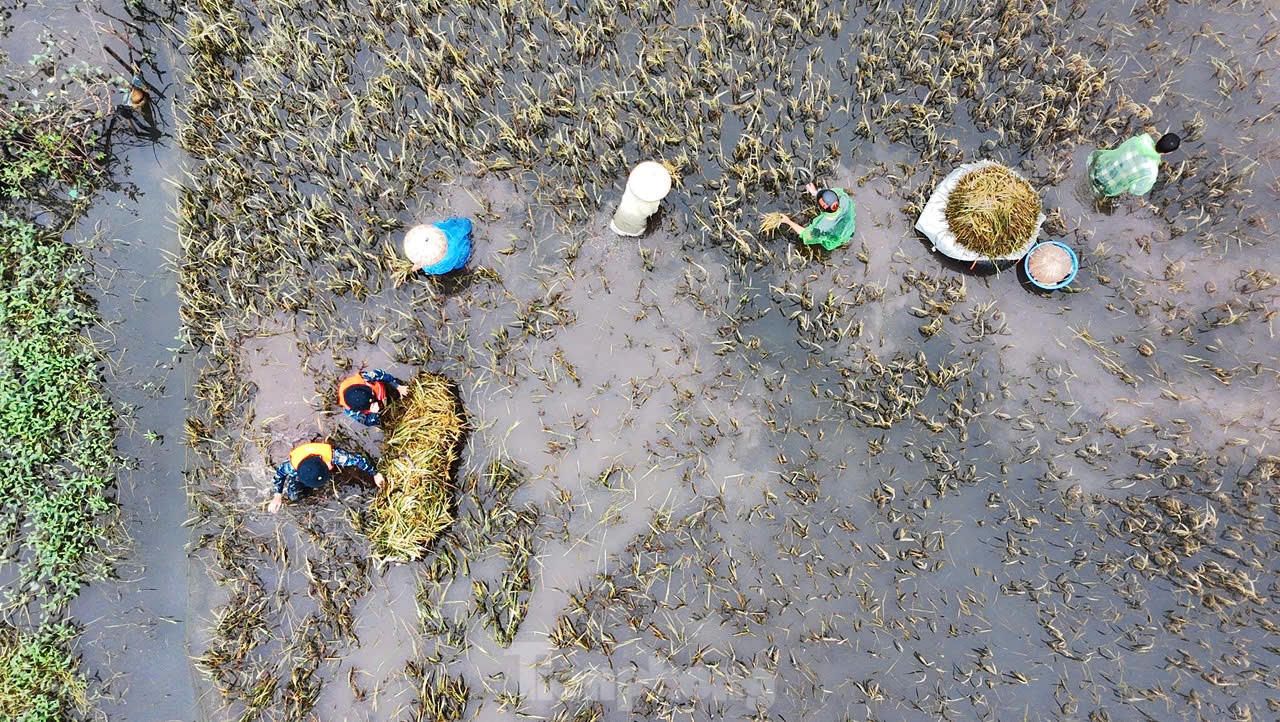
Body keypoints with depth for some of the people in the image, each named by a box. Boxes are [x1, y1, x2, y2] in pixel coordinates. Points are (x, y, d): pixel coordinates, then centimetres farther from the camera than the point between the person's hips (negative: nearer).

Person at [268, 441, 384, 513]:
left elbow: (357, 459, -32)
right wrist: (278, 496, -22)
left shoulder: (332, 455, -46)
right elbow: (279, 471, -20)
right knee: (292, 496, -20)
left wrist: (375, 474, -23)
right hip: (299, 475, -3)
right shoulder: (293, 466, -44)